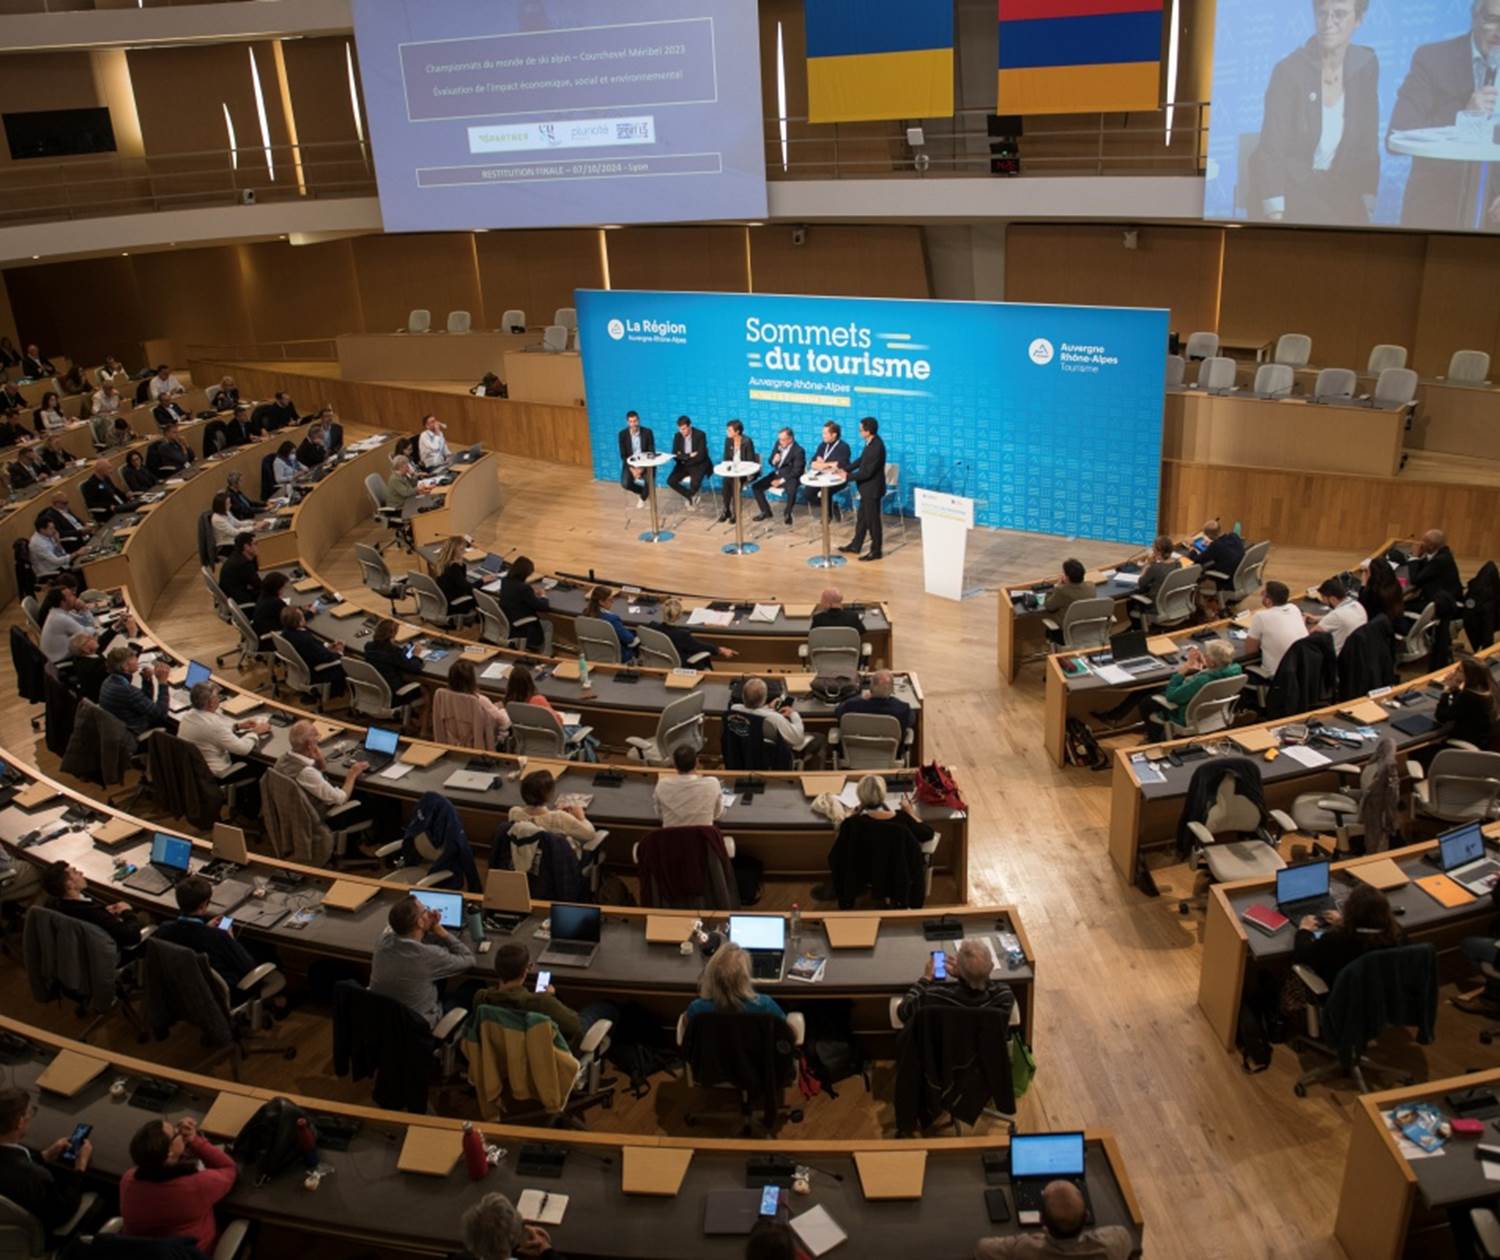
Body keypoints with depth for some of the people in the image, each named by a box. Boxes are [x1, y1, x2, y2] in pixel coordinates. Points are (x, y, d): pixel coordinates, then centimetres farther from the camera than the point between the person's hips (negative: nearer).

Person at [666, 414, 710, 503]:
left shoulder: (700, 434, -16)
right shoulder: (678, 436, -3)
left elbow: (701, 456, -19)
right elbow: (675, 455, -5)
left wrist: (684, 457, -14)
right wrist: (689, 455, -18)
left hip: (698, 465, -5)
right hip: (683, 465, 5)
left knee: (694, 483, -32)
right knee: (671, 480, -18)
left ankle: (691, 496, 3)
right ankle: (691, 496, -1)